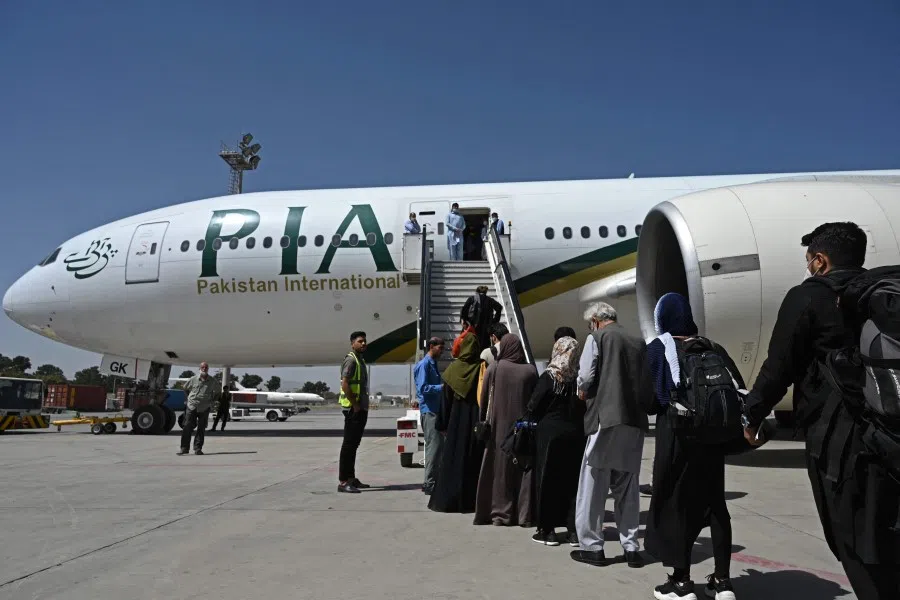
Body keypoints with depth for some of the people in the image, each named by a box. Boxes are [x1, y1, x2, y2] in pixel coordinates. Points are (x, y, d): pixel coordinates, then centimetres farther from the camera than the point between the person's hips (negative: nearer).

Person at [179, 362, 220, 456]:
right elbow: (185, 388, 19)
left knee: (201, 429, 1)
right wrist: (190, 397, 12)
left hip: (204, 408, 1)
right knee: (187, 428, -4)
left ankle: (198, 448, 8)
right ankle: (184, 448, 4)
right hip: (192, 407, 0)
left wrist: (212, 400, 10)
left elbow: (218, 391, 19)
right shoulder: (193, 379, 1)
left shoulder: (213, 381, 2)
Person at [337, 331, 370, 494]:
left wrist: (364, 406, 16)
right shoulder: (350, 360, -12)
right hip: (353, 409, -10)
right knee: (349, 444, -9)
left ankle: (351, 478, 21)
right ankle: (343, 482, -7)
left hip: (361, 409, 10)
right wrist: (355, 405, -20)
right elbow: (345, 384, -21)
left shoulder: (360, 361, 19)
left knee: (354, 444, 14)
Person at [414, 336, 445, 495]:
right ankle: (429, 483, -3)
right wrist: (442, 387, -20)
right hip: (429, 410, -10)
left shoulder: (433, 364, 16)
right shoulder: (424, 364, -13)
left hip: (435, 409, 10)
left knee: (437, 445, 12)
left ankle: (431, 480, 20)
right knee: (434, 445, -9)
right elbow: (423, 388, -20)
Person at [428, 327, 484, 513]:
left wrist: (442, 425, 7)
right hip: (476, 420, 0)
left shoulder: (452, 369, -4)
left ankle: (447, 500, 9)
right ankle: (472, 500, 8)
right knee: (474, 459, 6)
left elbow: (446, 400, 1)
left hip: (457, 420, 0)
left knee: (453, 459, 7)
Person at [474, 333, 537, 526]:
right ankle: (525, 514, 8)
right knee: (524, 468, 6)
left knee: (500, 468, 7)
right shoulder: (530, 370, -2)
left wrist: (484, 423, 8)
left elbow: (484, 400, -1)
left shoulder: (494, 369, -5)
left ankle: (500, 512, 9)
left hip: (499, 426, -1)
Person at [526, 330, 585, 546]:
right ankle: (574, 530, 13)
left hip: (550, 433, -3)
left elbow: (533, 407, -9)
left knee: (548, 480, 6)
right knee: (573, 480, 10)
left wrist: (528, 419, 9)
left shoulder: (549, 376, -12)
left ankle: (548, 530, 10)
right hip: (576, 434, 3)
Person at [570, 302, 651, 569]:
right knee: (627, 488, 14)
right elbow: (649, 385, 11)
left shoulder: (596, 338, -3)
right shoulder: (639, 343, 11)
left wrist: (583, 392, 8)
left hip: (605, 419, -5)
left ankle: (592, 547, 10)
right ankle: (631, 548, 18)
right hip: (635, 420, 5)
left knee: (593, 485, 5)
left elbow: (585, 378, -11)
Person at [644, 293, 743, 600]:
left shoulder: (657, 349, -3)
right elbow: (737, 389, 5)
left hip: (675, 434, -4)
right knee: (714, 502, 13)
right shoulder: (711, 348, 9)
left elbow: (648, 396, -11)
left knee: (675, 503, 5)